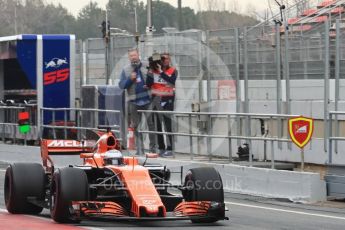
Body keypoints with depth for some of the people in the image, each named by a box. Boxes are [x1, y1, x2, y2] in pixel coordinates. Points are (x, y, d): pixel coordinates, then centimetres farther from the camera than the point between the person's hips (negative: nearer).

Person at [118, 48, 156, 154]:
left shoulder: (147, 66, 3)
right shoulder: (126, 70, 8)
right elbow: (121, 85, 4)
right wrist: (130, 79, -11)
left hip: (147, 100, -2)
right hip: (134, 102, 2)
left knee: (151, 123, -5)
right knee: (136, 126, 5)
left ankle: (153, 147, 1)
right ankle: (139, 148, 10)